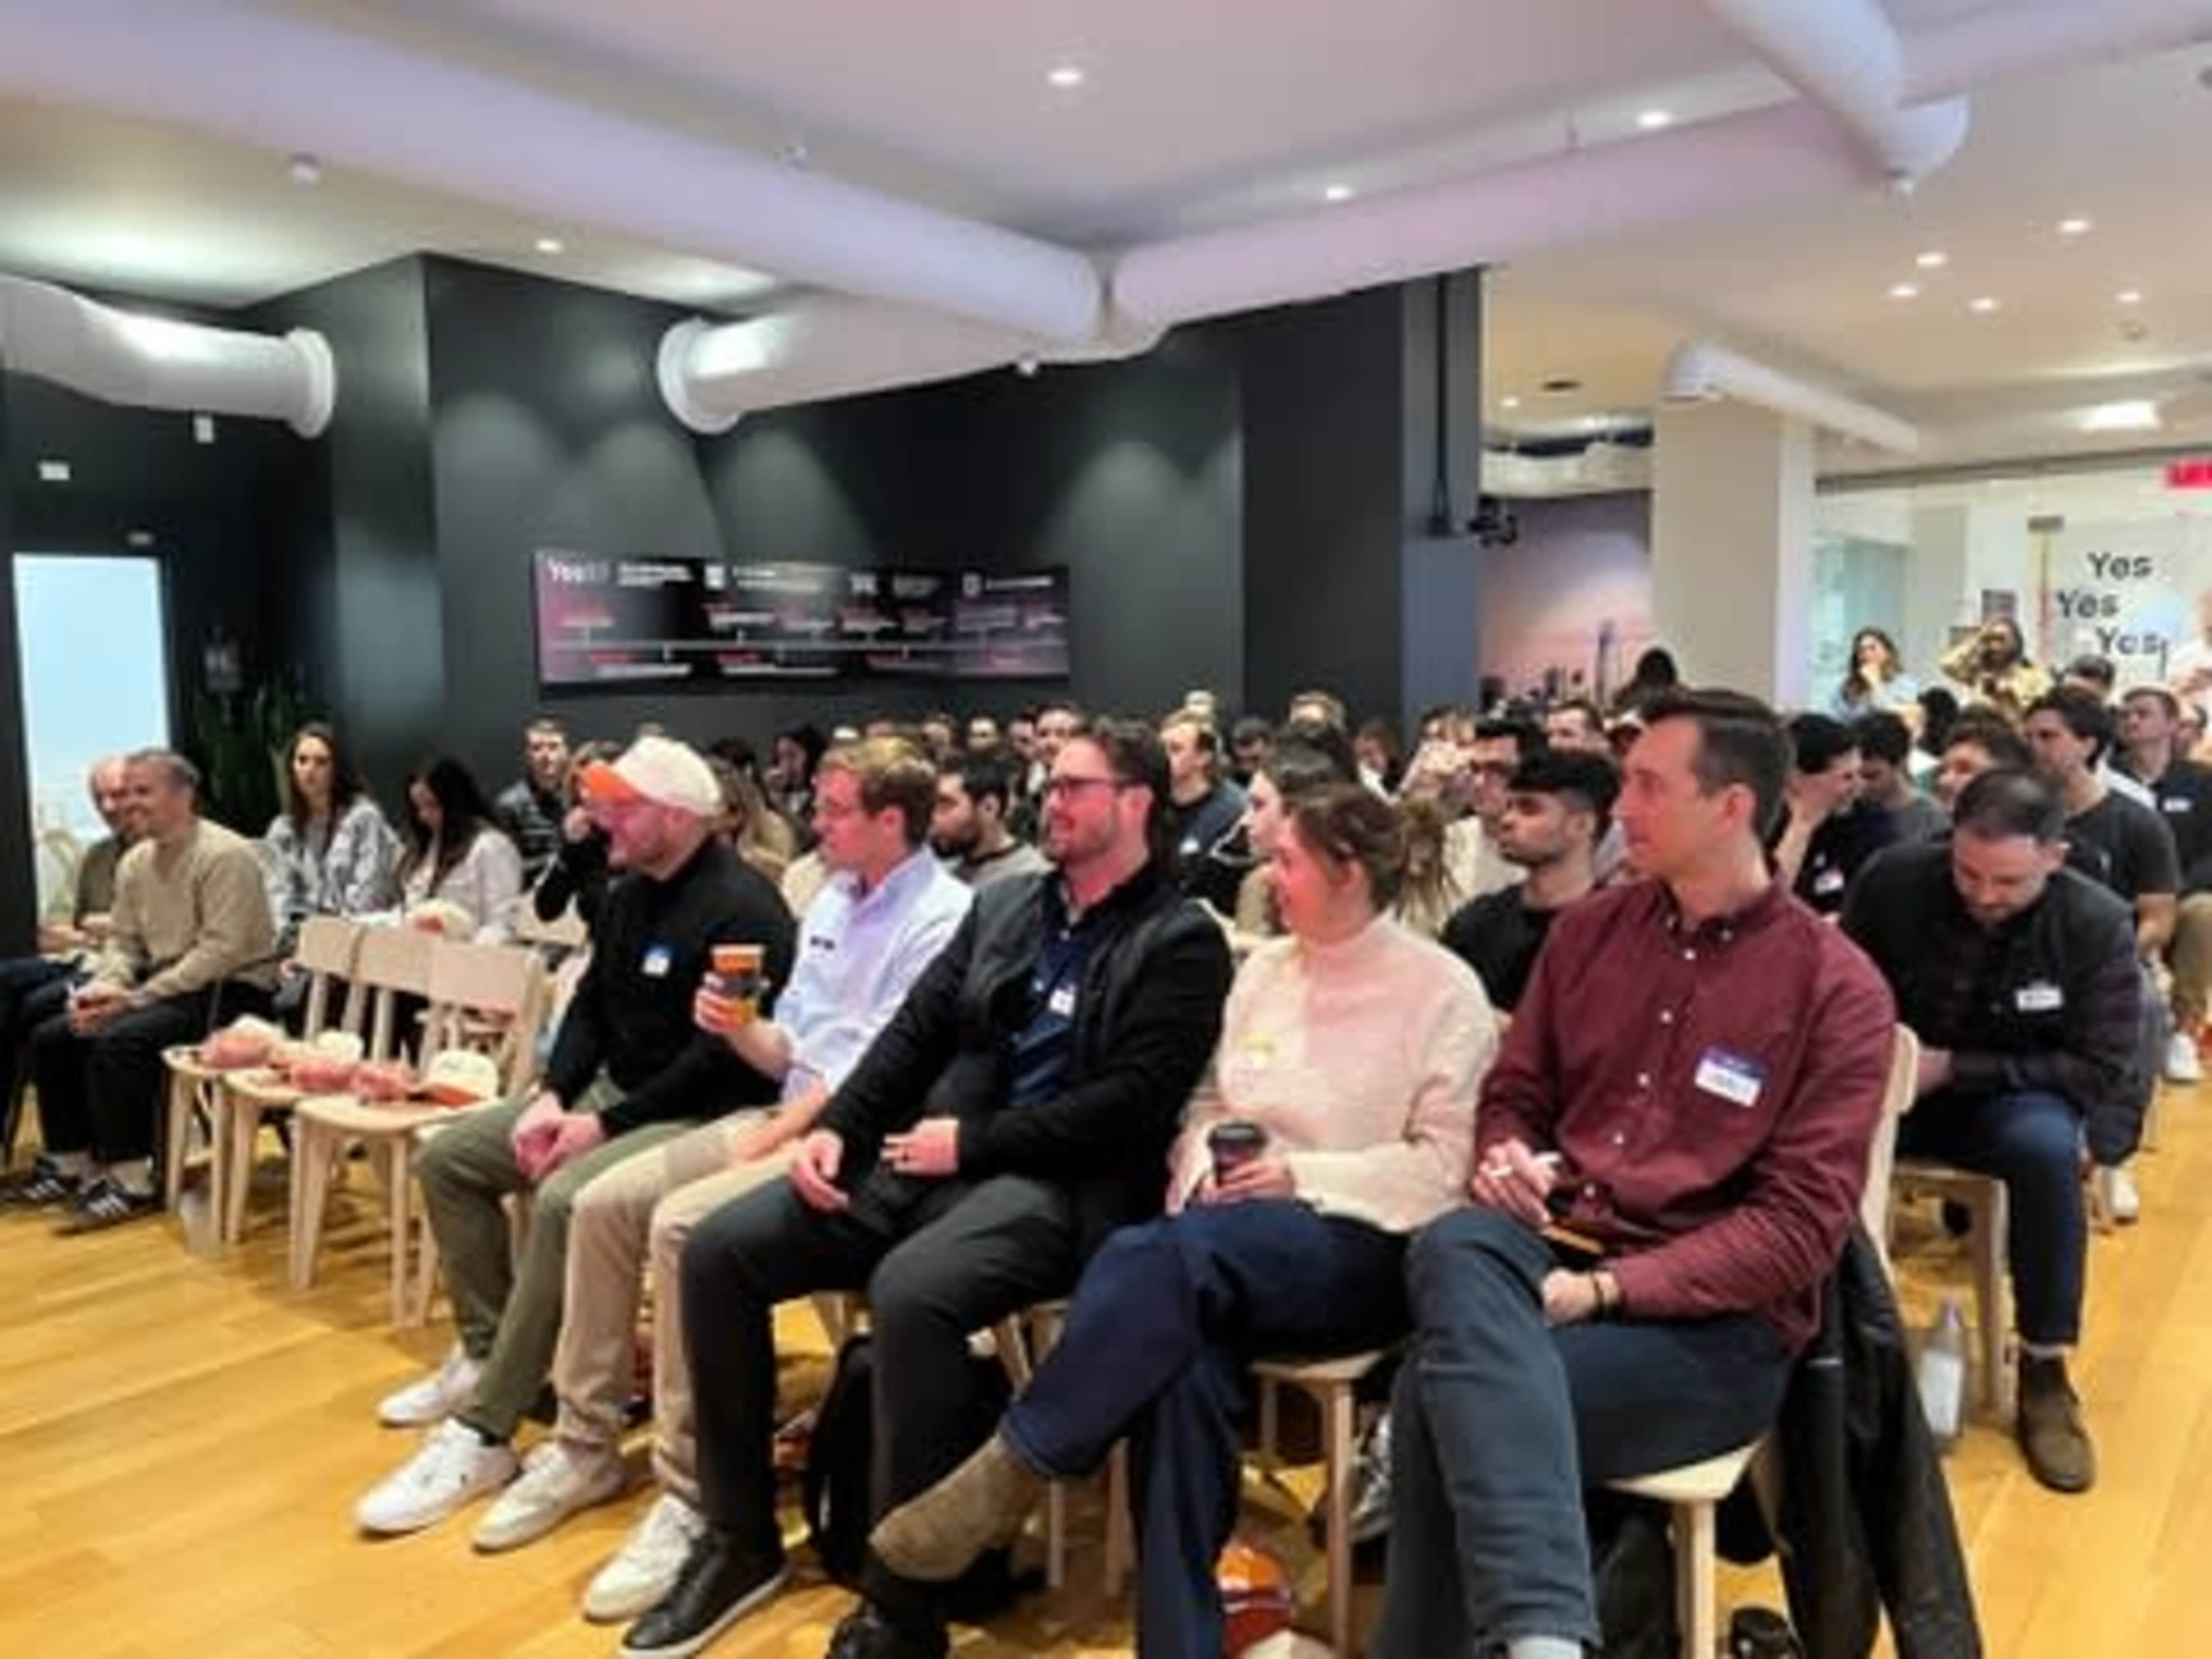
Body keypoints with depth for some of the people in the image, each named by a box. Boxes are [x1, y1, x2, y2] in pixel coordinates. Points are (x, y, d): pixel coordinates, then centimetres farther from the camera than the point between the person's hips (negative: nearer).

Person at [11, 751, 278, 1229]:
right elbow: (122, 939, 15)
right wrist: (105, 986, -8)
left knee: (116, 1042, -28)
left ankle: (132, 1181, -19)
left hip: (231, 991, -9)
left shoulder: (225, 855, -17)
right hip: (164, 986, 9)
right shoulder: (134, 863, 10)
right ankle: (70, 1164, 11)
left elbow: (220, 950, -23)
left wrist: (137, 997, -23)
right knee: (51, 1037, 0)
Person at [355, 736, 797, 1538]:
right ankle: (487, 1353, 18)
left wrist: (607, 1125, -21)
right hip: (609, 1089, 10)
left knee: (563, 1200, -33)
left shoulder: (740, 907, -20)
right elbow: (591, 1004, 13)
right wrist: (551, 1094, -4)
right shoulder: (631, 891, 10)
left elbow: (721, 1058, -24)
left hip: (697, 1115, -10)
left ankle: (483, 1435, -21)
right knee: (446, 1158, 6)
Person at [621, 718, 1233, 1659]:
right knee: (718, 1250, -8)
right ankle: (740, 1539, 9)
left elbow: (1132, 1103, -12)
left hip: (1054, 1185, -7)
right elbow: (915, 1031, 16)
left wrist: (972, 1142, -14)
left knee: (909, 1293, -36)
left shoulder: (1181, 942, -2)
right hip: (925, 1158, 7)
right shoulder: (1002, 906, 19)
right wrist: (837, 1127, -1)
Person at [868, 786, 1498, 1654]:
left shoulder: (1444, 989, 0)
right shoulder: (1263, 967, 18)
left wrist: (1302, 1176, -15)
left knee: (1154, 1257, -35)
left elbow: (1443, 1165, -6)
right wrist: (1199, 1171, -2)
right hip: (1226, 1248, 5)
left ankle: (1010, 1472, -23)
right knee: (1181, 1358, -32)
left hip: (1359, 1245, -5)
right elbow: (1211, 1103, 20)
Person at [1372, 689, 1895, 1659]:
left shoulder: (1837, 988, -4)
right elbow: (1515, 1091, 20)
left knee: (1448, 1381, -32)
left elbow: (1800, 1225, -10)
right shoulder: (1590, 930, 11)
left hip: (1712, 1320, -4)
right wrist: (1503, 1156, -6)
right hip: (1555, 1244, 5)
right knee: (1452, 1251, -34)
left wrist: (1610, 1288, -19)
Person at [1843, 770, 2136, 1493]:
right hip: (1891, 1085, 0)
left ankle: (2044, 1372, -16)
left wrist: (1954, 1068, -22)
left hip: (2013, 1098, 0)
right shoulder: (1891, 882, -13)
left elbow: (2103, 1072, -14)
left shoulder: (2098, 925, -14)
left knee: (2047, 1147, -36)